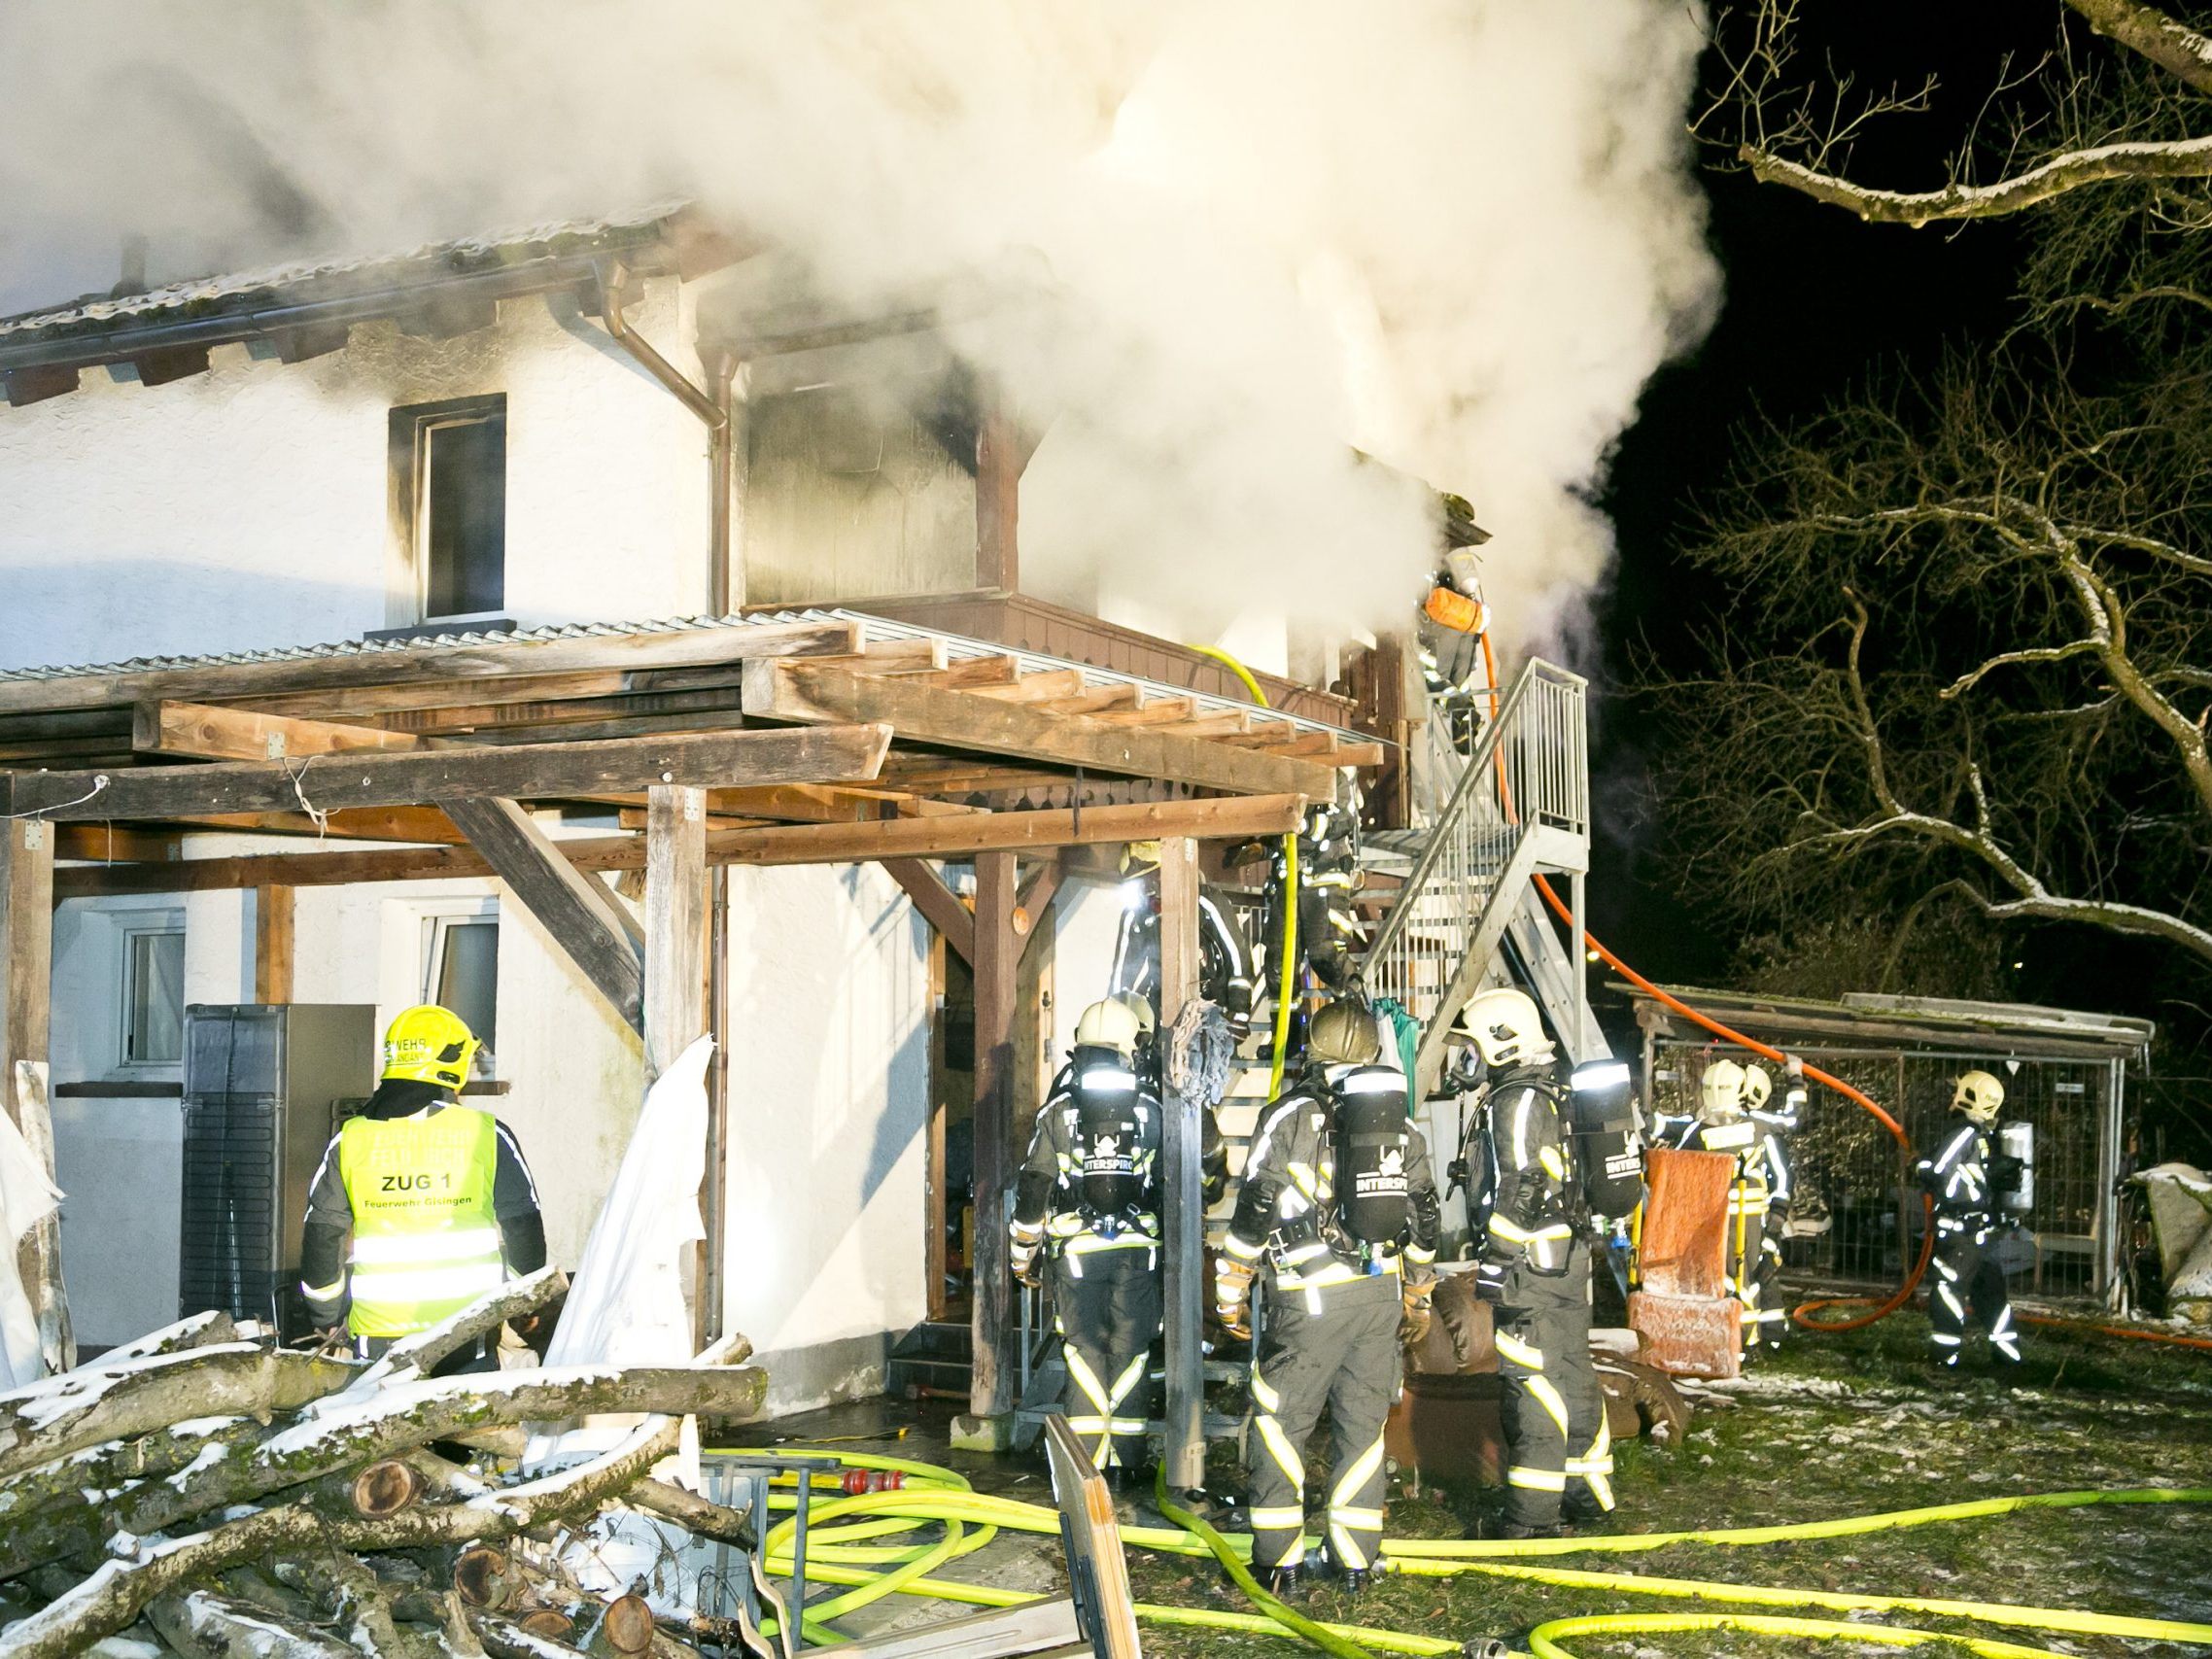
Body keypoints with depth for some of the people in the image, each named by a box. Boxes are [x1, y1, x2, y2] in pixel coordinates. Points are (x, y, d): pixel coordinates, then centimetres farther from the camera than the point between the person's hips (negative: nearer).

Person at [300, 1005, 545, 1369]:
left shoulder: (350, 1139, 4)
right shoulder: (486, 1135, -2)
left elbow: (322, 1234, 7)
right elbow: (523, 1228, 2)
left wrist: (327, 1316, 19)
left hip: (377, 1330, 2)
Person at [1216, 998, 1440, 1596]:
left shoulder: (1290, 1114, -5)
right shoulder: (1400, 1124, 11)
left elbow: (1255, 1210, -6)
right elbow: (1424, 1216, 16)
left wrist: (1232, 1291, 2)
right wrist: (1418, 1296, 28)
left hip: (1312, 1295, -5)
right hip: (1383, 1290, 5)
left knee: (1280, 1419, 4)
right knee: (1363, 1423, 11)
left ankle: (1278, 1559, 3)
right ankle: (1356, 1559, 14)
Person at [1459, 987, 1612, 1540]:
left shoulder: (1517, 1101, -15)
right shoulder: (1552, 1095, 17)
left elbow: (1517, 1191, -21)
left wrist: (1496, 1263, -19)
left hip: (1532, 1265, -10)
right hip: (1568, 1256, 10)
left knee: (1531, 1382, -8)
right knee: (1572, 1375, 17)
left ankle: (1532, 1515, -7)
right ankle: (1587, 1490, 27)